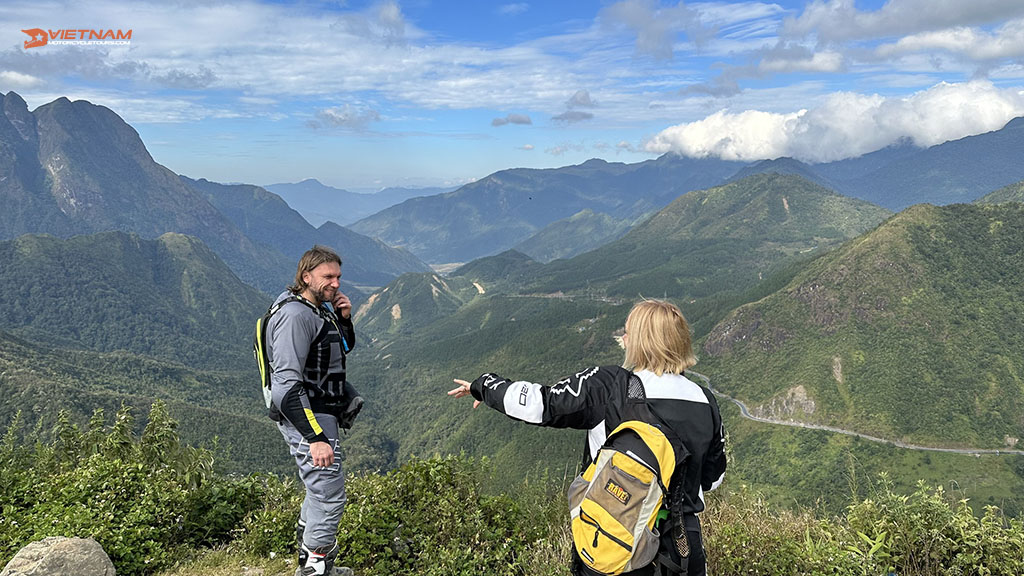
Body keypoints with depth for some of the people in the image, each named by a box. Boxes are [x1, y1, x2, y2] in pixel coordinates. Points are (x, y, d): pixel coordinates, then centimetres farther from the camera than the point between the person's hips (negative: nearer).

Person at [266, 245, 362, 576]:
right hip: (305, 420, -11)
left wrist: (345, 320, 3)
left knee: (319, 489, 24)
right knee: (329, 495, -9)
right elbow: (286, 384, -29)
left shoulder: (319, 310, 9)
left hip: (322, 415, 11)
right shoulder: (295, 315, -21)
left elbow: (344, 348, 26)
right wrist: (316, 438, -34)